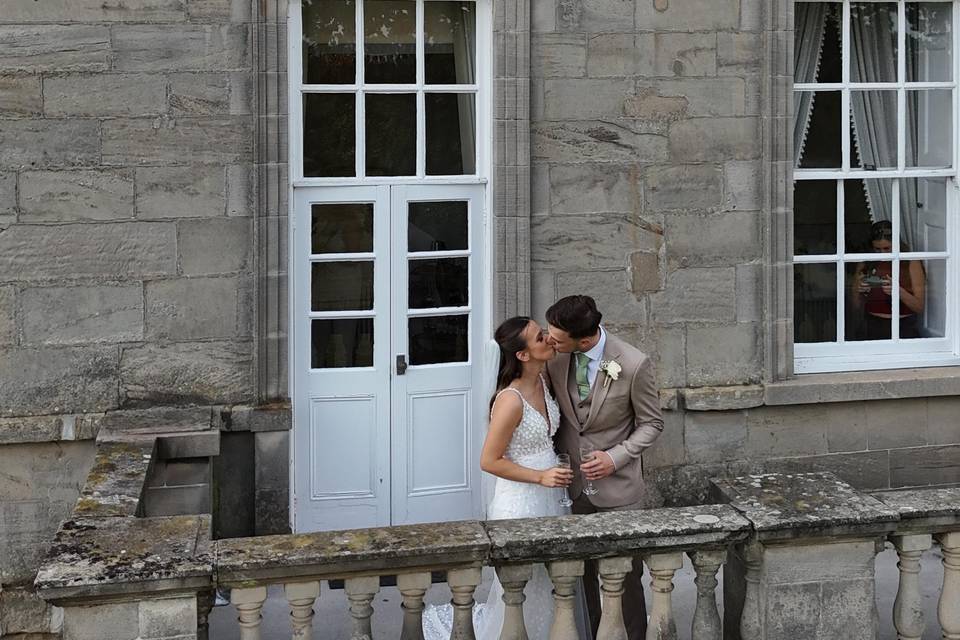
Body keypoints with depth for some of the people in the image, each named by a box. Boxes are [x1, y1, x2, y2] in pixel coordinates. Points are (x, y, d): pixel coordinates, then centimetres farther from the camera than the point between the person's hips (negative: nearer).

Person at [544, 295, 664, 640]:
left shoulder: (634, 364, -18)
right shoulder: (555, 357, -8)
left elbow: (651, 423, -5)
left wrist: (615, 457, -17)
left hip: (617, 485, -3)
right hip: (571, 482, 3)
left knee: (626, 573, 7)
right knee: (580, 572, 12)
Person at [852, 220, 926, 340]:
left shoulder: (911, 264, 0)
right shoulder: (865, 265, 7)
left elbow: (920, 307, -3)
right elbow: (857, 307, 13)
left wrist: (899, 291, -20)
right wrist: (859, 292, -8)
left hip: (904, 330, -2)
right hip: (873, 330, 2)